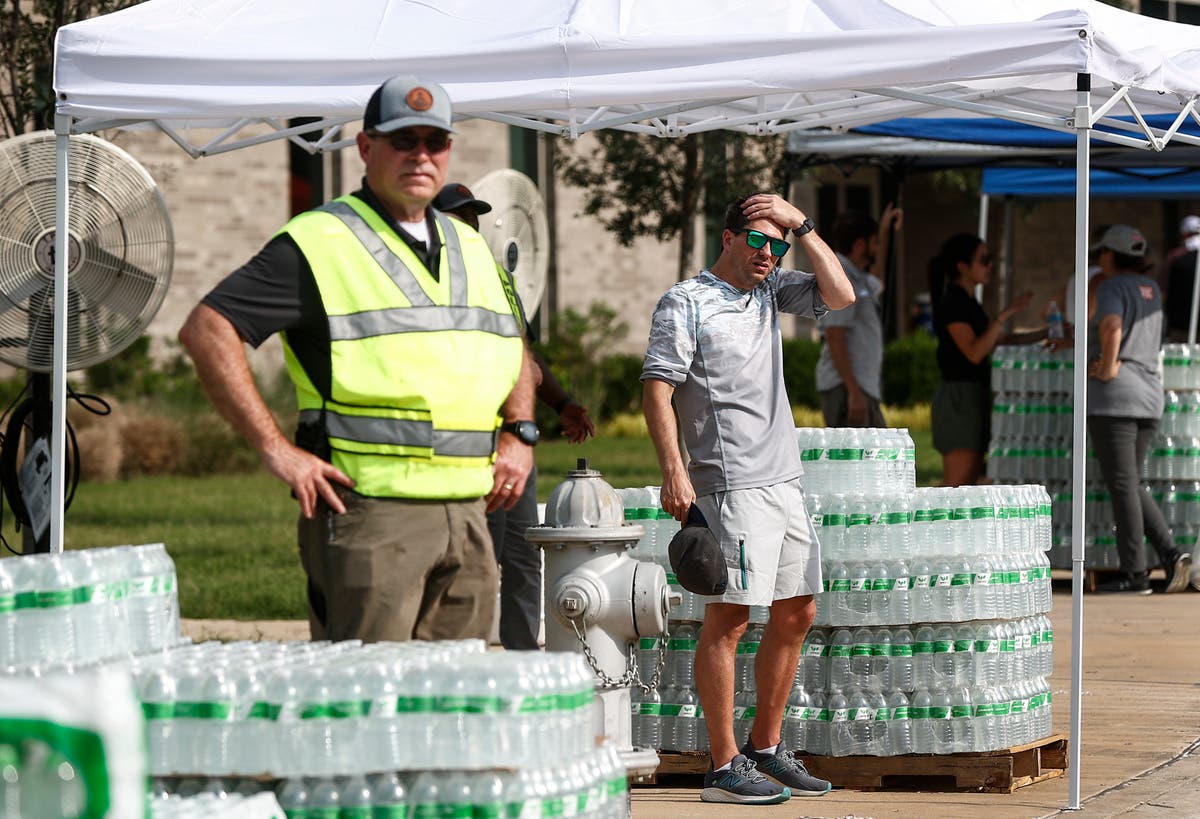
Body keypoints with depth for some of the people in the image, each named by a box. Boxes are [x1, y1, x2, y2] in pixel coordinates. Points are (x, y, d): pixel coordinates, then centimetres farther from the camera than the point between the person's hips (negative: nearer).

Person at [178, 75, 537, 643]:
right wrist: (275, 449, -14)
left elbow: (512, 345, 35)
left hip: (469, 517, 7)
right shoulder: (318, 244, -3)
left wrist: (519, 435, 17)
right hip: (369, 511, -7)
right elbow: (206, 331, -9)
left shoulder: (469, 248, 19)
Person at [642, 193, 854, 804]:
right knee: (729, 615, -10)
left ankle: (766, 747, 21)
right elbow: (657, 388, -9)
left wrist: (801, 226, 5)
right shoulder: (686, 302, -3)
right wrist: (673, 472, -18)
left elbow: (840, 295, 9)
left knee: (796, 612, 11)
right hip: (732, 484, -8)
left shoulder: (770, 291, 18)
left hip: (785, 480, 8)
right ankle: (723, 766, -9)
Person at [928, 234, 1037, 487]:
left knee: (967, 485, 6)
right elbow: (974, 352, -21)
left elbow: (1002, 340, 20)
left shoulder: (967, 302, 16)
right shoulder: (952, 302, -12)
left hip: (974, 398, 9)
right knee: (956, 488, -13)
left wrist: (1045, 334, 11)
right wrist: (1005, 315, -22)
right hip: (959, 398, -9)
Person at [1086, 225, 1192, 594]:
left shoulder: (1113, 287, -9)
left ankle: (1134, 573, -5)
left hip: (1113, 396, -8)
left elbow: (1111, 327, -30)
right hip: (1149, 397, 8)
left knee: (1122, 486, -5)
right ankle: (1170, 553, -2)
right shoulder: (1151, 288, 16)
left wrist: (1108, 367, -15)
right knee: (1131, 485, 15)